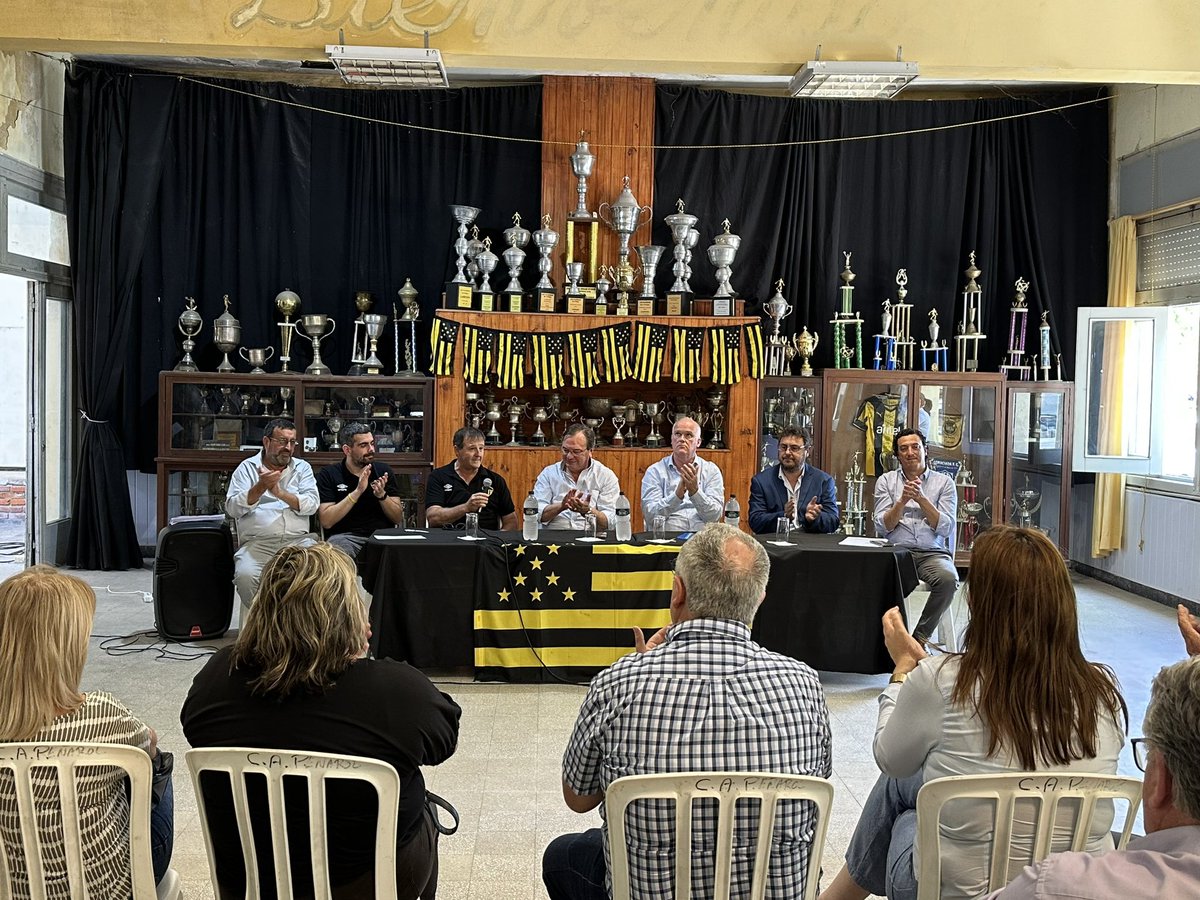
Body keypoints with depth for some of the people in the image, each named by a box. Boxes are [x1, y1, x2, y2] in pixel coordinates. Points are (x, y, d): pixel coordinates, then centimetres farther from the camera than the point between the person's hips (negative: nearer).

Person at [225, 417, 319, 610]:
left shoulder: (302, 468, 17)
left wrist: (280, 492, -13)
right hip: (257, 543, -1)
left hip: (298, 540, 1)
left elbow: (311, 504, 1)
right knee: (245, 576, -32)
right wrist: (260, 487, -14)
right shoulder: (247, 468, 13)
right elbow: (232, 509, 0)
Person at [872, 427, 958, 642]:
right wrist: (902, 500, -11)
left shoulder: (944, 482, 12)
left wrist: (921, 498, -10)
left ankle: (920, 637, -18)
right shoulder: (886, 481, 14)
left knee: (948, 578, -34)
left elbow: (945, 528, 0)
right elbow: (882, 527, 4)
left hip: (932, 552, 0)